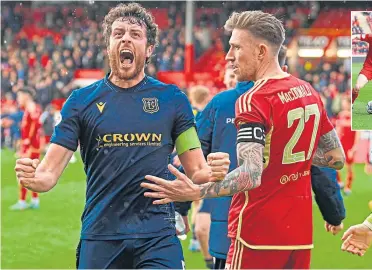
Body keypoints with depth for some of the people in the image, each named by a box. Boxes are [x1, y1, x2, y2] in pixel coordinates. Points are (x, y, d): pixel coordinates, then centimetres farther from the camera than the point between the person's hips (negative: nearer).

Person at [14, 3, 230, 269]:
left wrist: (213, 172, -16)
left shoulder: (173, 99, 6)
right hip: (100, 235, 1)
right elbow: (49, 174, 1)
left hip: (158, 236, 0)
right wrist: (31, 176, -22)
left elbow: (196, 171, 7)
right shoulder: (81, 101, 5)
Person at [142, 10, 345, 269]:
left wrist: (195, 192, -33)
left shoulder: (253, 101, -16)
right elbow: (337, 158, 15)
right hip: (301, 233, 7)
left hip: (258, 236, -7)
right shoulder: (309, 92, 8)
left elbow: (251, 176, -27)